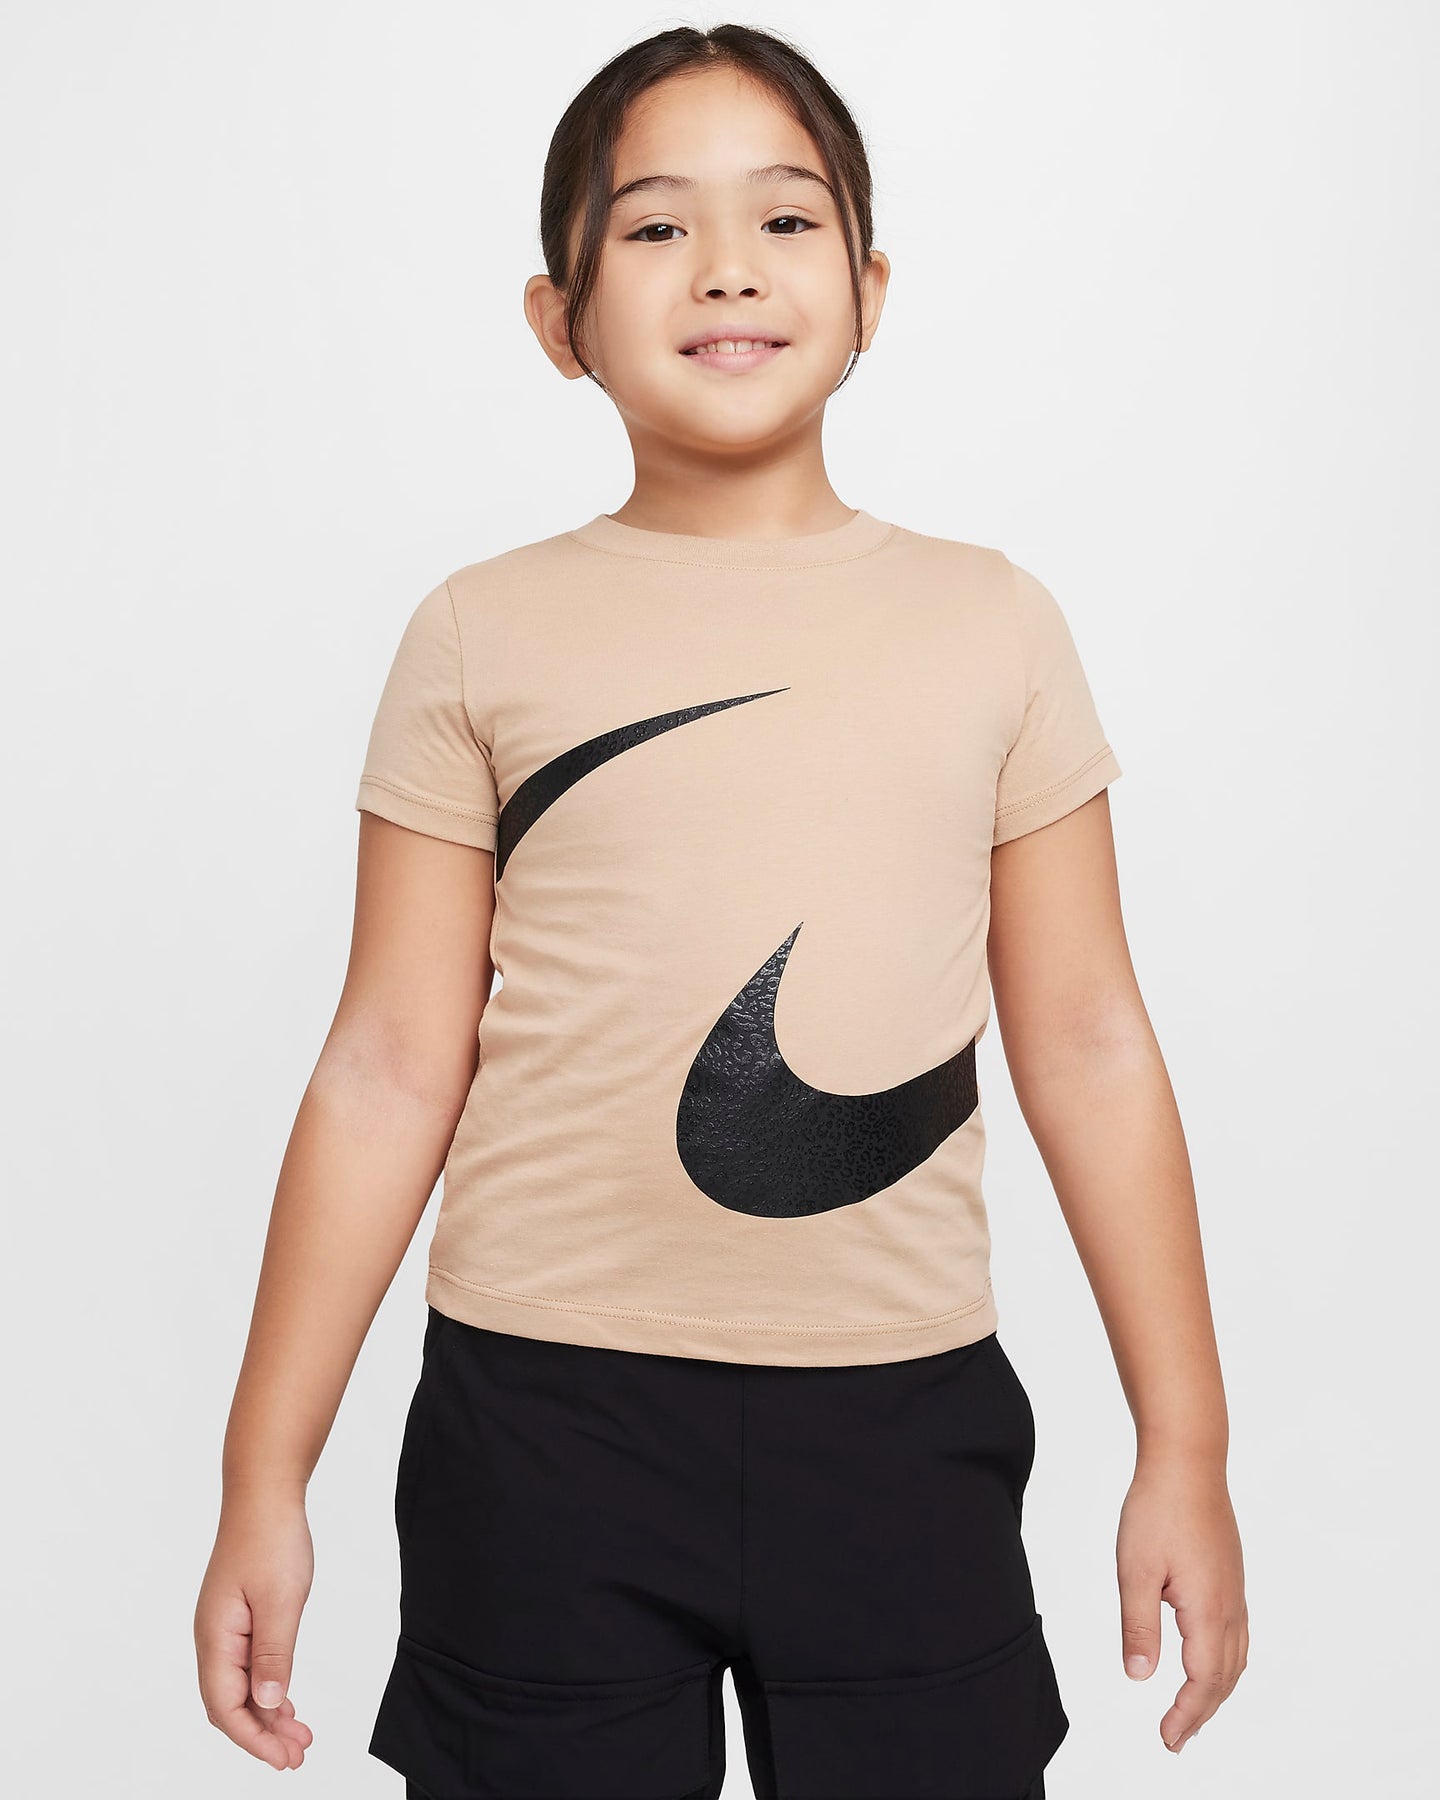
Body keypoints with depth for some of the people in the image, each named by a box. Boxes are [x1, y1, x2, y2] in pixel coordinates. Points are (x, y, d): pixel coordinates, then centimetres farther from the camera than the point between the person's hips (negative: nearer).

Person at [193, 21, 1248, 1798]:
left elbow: (1086, 1045, 6)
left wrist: (1185, 1450, 6)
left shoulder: (991, 622, 4)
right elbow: (391, 1068, 1)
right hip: (545, 1408, -1)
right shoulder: (483, 636, 1)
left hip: (907, 1414, 2)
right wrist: (264, 1480, 1)